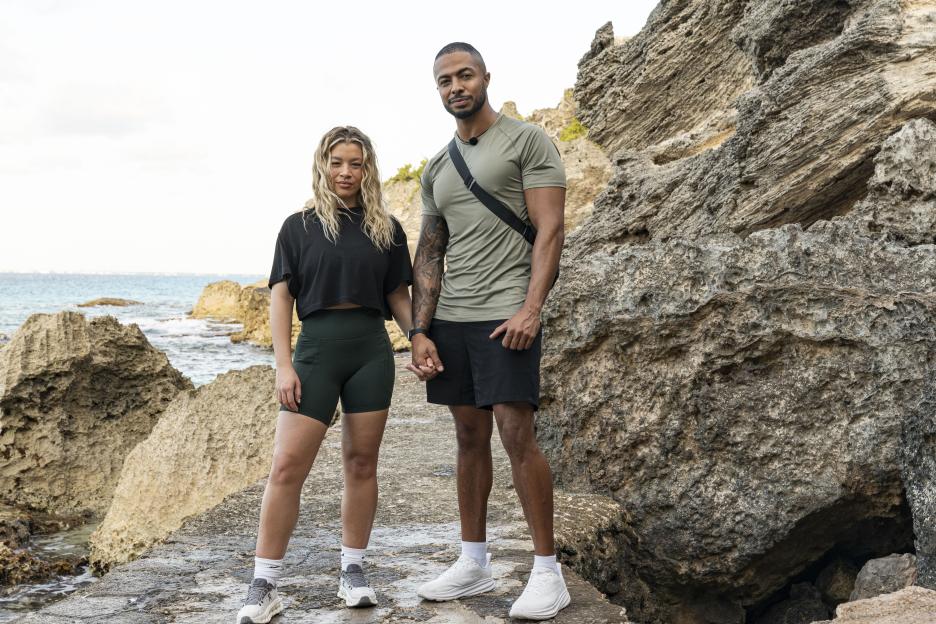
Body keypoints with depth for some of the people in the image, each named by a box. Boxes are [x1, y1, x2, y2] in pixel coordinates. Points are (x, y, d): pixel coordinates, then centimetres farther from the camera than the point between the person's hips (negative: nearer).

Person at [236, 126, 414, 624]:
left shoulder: (386, 228, 10)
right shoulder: (299, 226, 5)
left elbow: (398, 295, 12)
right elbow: (280, 297, 1)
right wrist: (283, 365, -7)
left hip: (371, 351, 2)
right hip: (317, 348, -2)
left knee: (361, 462, 6)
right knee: (286, 466, -7)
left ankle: (352, 571, 19)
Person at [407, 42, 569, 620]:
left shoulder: (527, 140, -1)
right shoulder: (436, 168, 17)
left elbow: (550, 229, -9)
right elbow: (429, 255, 16)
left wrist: (531, 308, -20)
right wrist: (420, 331, 5)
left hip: (506, 315, -6)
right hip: (449, 319, 6)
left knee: (517, 434, -10)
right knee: (469, 436, 9)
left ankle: (547, 571, -2)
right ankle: (474, 562, 16)